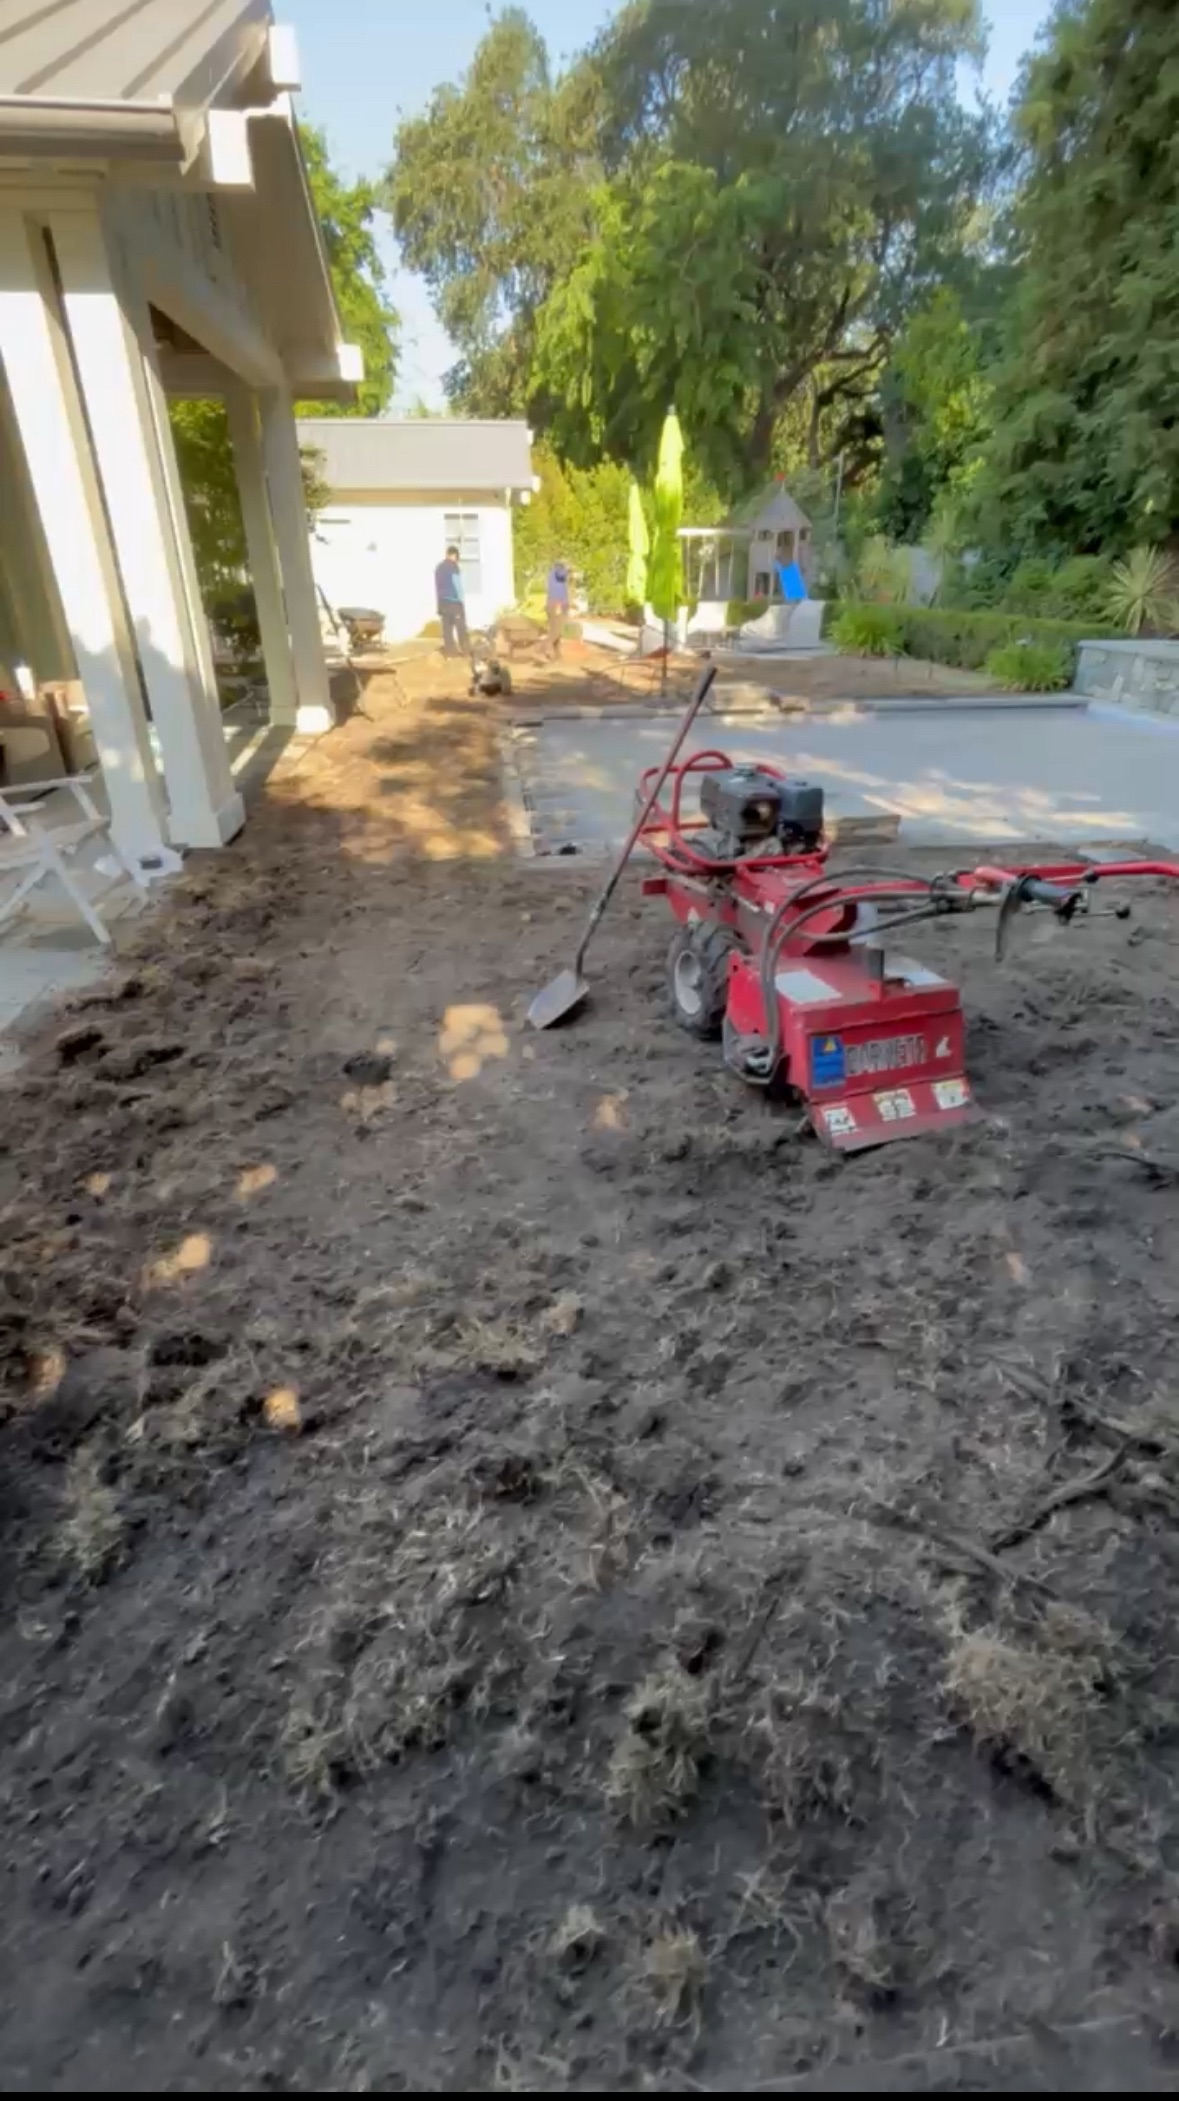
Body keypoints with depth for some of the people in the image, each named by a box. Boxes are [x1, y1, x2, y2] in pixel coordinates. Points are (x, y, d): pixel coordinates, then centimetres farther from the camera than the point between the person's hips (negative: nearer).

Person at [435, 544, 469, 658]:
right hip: (454, 601, -7)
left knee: (447, 629, 5)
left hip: (442, 602, 7)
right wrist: (461, 601, -10)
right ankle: (465, 651, -1)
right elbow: (457, 585, -13)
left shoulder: (439, 567, 13)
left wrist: (439, 603, 15)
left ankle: (449, 652, 3)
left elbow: (437, 587, 13)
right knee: (461, 627, -1)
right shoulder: (453, 566, -8)